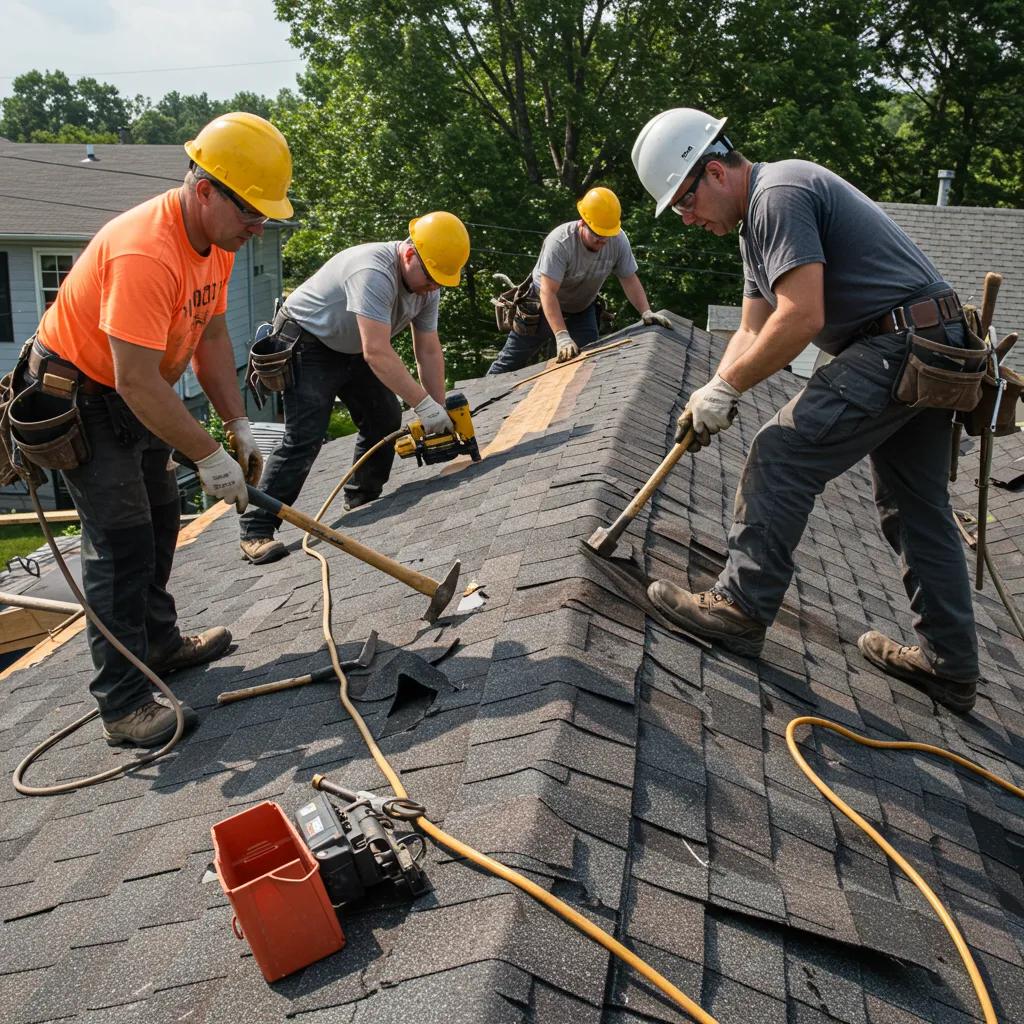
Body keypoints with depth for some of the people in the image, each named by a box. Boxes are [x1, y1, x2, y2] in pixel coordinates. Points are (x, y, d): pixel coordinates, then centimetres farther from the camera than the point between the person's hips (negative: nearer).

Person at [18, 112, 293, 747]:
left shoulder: (217, 238, -3)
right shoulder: (146, 252, -34)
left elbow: (211, 338, 3)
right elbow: (137, 382, -36)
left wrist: (241, 427, -4)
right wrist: (209, 456, -29)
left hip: (134, 396, 10)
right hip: (76, 394, -10)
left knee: (159, 518, 18)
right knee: (121, 539, -13)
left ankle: (159, 643, 36)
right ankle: (124, 704, -6)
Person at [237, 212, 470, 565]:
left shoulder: (427, 283, -6)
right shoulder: (374, 273, -35)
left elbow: (429, 351, -3)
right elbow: (377, 353, -40)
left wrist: (439, 413, -9)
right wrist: (425, 405, -37)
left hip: (351, 348, 9)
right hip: (307, 343, -9)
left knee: (385, 418, 4)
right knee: (304, 438, -17)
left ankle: (363, 498, 23)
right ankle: (256, 531, -15)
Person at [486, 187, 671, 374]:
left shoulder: (618, 240, -22)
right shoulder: (560, 242, -36)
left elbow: (630, 280, -12)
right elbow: (548, 292, -40)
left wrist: (647, 312, -27)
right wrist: (562, 337, -49)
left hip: (582, 310, 4)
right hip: (543, 306, -4)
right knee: (512, 360, 4)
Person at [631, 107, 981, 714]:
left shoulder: (779, 193, -14)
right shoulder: (757, 221, 20)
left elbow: (800, 318, -23)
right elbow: (753, 330, 16)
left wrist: (725, 388, -14)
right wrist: (713, 398, 2)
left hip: (896, 346, -11)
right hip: (935, 351, 11)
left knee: (781, 459, -10)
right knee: (917, 508, 13)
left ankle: (743, 610, -1)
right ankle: (950, 668, 22)